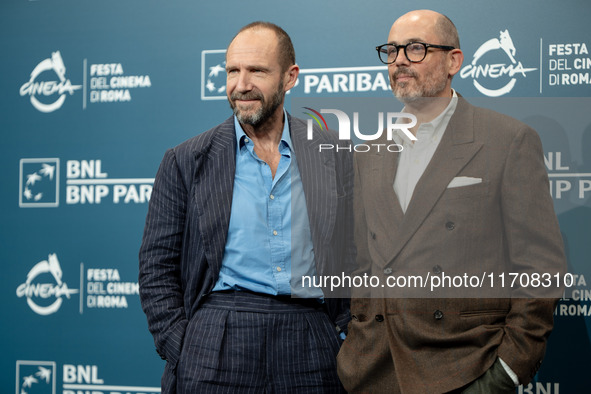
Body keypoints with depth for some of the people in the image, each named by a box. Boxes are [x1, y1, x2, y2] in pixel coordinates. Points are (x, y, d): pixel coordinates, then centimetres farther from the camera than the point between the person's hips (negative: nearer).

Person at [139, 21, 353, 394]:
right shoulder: (186, 161, 6)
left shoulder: (335, 155, 8)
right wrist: (180, 353, -5)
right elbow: (157, 268, 5)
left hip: (311, 347, 1)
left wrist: (345, 335, 0)